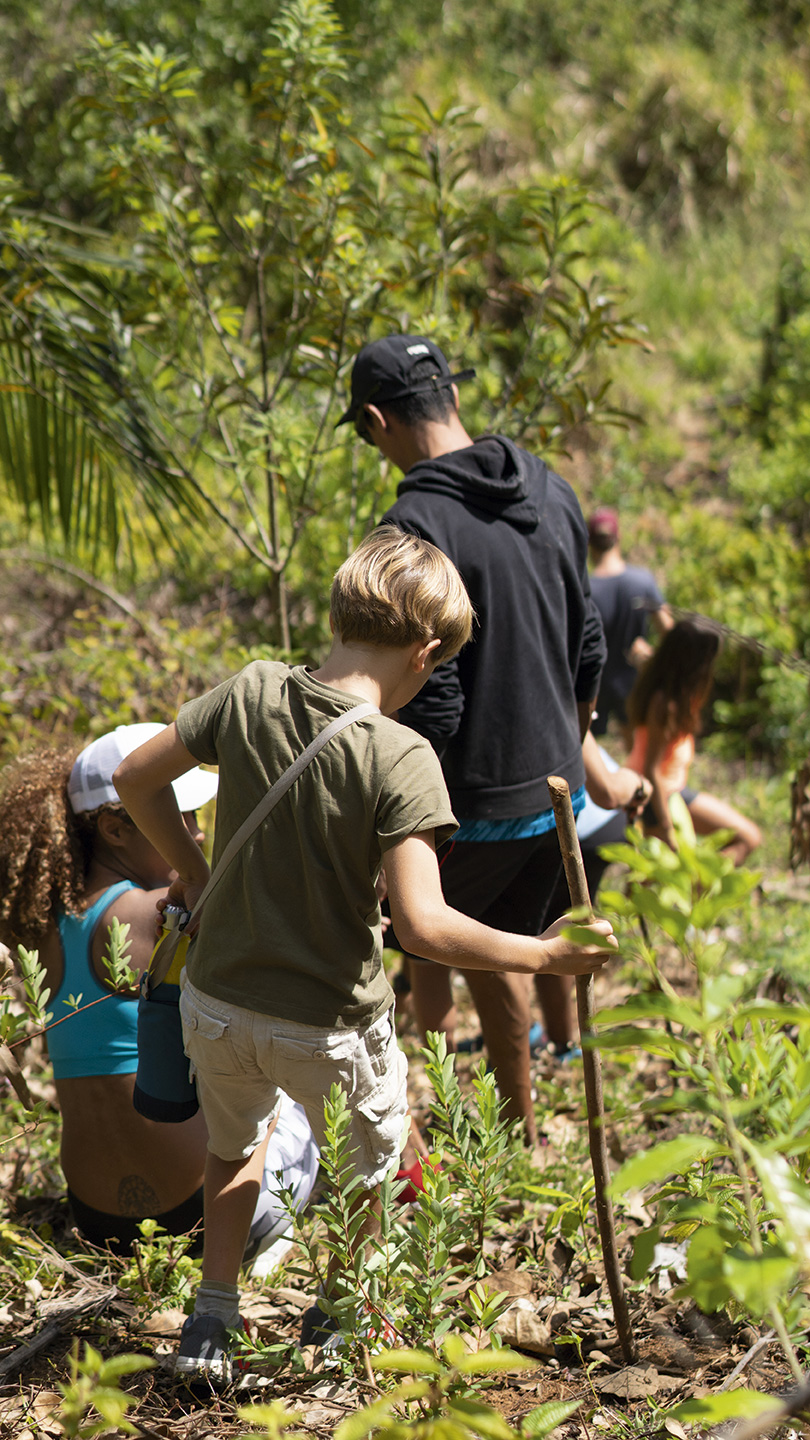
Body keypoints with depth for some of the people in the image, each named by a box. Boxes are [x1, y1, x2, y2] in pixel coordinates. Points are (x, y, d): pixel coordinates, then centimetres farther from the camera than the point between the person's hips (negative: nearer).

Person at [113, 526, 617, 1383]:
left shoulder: (253, 693, -10)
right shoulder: (401, 759, -24)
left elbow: (135, 778, 3)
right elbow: (422, 925, -31)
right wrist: (542, 955, -20)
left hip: (216, 1004, 4)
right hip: (328, 1026, -4)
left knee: (233, 1147, 34)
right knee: (370, 1161, 29)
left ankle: (211, 1322, 34)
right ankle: (335, 1321, 44)